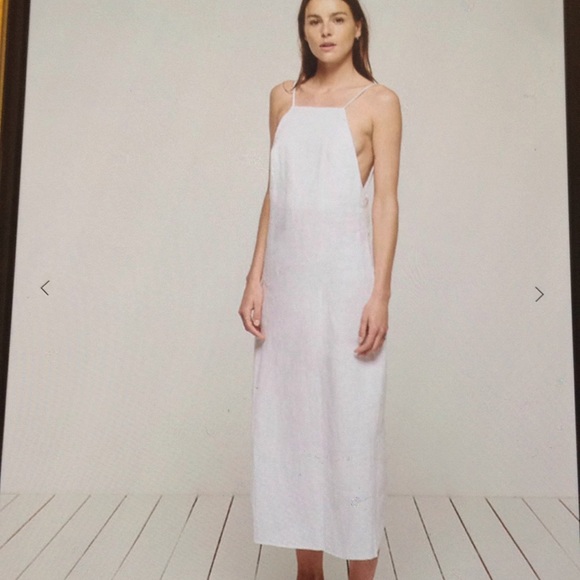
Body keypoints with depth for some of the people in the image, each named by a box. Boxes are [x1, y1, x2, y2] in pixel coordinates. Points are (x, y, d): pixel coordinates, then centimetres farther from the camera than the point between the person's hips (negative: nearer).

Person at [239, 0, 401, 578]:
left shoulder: (378, 101, 3)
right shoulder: (284, 98, 15)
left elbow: (385, 201, -4)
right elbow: (274, 194, 12)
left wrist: (380, 294, -12)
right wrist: (255, 279, 5)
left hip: (345, 272, -4)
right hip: (287, 274, 5)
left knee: (352, 422, 0)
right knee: (289, 420, 7)